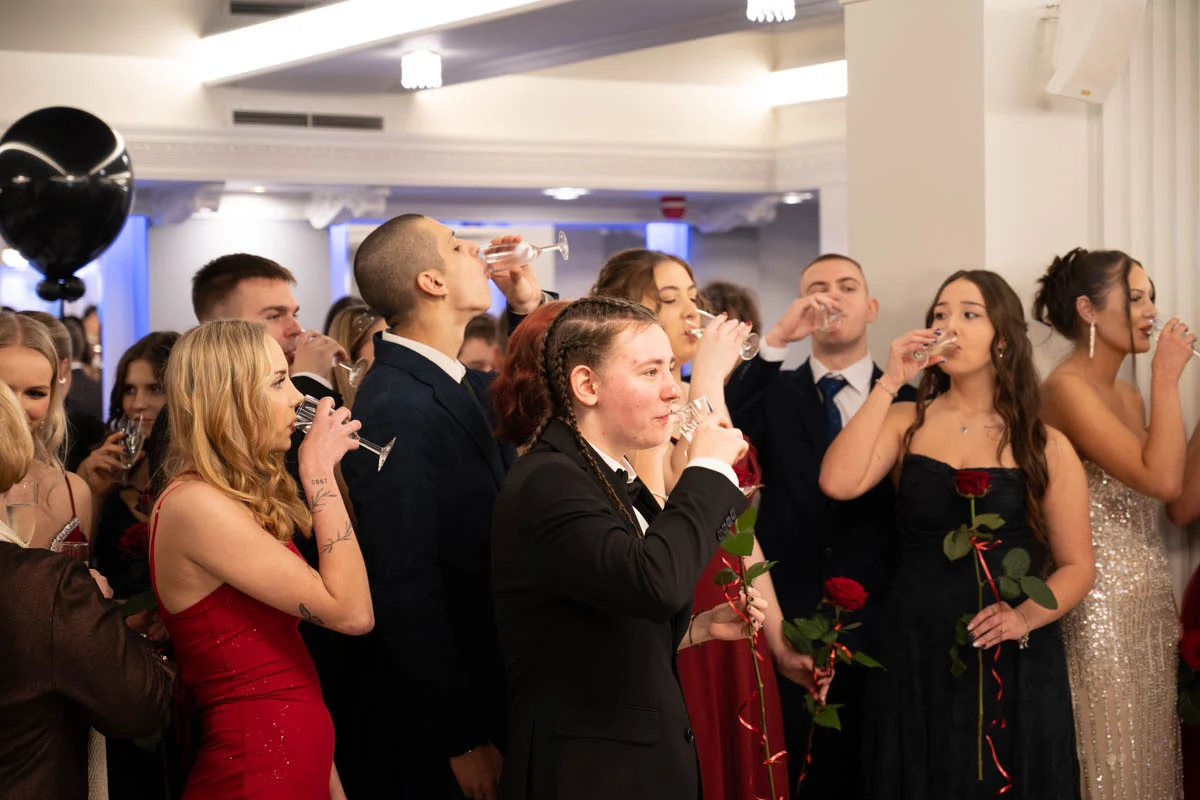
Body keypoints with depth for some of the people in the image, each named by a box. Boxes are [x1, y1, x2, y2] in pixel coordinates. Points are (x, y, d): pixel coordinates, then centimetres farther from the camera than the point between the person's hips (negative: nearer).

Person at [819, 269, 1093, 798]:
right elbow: (837, 483, -14)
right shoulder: (906, 423, 5)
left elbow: (1077, 566, 3)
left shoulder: (1046, 447, 1)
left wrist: (1025, 616, -16)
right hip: (914, 659, 1)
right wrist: (889, 383, -11)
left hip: (1014, 667, -1)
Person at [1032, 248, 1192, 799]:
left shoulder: (1129, 394, 14)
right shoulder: (1067, 387, -12)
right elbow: (1162, 480, -22)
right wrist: (1166, 379, -14)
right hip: (1100, 605, -8)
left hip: (1150, 603, 9)